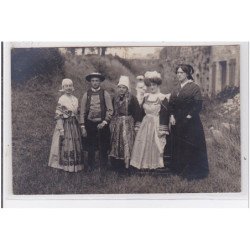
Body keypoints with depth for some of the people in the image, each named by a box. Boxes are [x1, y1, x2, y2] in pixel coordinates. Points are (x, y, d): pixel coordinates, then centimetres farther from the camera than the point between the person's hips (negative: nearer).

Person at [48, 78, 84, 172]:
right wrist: (61, 129, -17)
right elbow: (58, 116, -12)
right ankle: (64, 166, 11)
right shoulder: (61, 100, -9)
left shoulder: (75, 99, 8)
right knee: (65, 145, -1)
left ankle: (75, 166, 22)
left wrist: (80, 125, 10)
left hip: (75, 125, 6)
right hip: (64, 125, -6)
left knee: (75, 145, 11)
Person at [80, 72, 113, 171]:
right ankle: (90, 168, 18)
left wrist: (104, 122, -12)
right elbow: (82, 112, 3)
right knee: (90, 149, 7)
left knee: (103, 148, 5)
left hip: (102, 124, -1)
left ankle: (103, 169, 17)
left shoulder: (105, 94, 1)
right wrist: (82, 126, -2)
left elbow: (110, 110, -1)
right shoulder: (86, 94, 4)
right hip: (90, 124, 1)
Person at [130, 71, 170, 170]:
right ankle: (144, 165, 14)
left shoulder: (163, 99, -7)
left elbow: (165, 115, -11)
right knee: (143, 147, 5)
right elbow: (142, 113, 14)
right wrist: (138, 127, 10)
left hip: (156, 126, -5)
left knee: (155, 147, -1)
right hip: (145, 126, 5)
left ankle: (155, 165, 10)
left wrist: (162, 131, -16)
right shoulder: (146, 98, 10)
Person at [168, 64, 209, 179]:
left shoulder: (194, 87, -7)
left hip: (190, 122, -6)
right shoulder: (176, 89, 12)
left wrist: (189, 116, -17)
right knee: (178, 145, 10)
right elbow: (171, 104, 11)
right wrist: (172, 116, -4)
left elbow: (198, 105, -12)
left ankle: (193, 171, 11)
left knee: (191, 146, -1)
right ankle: (180, 168, 23)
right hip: (177, 122, 6)